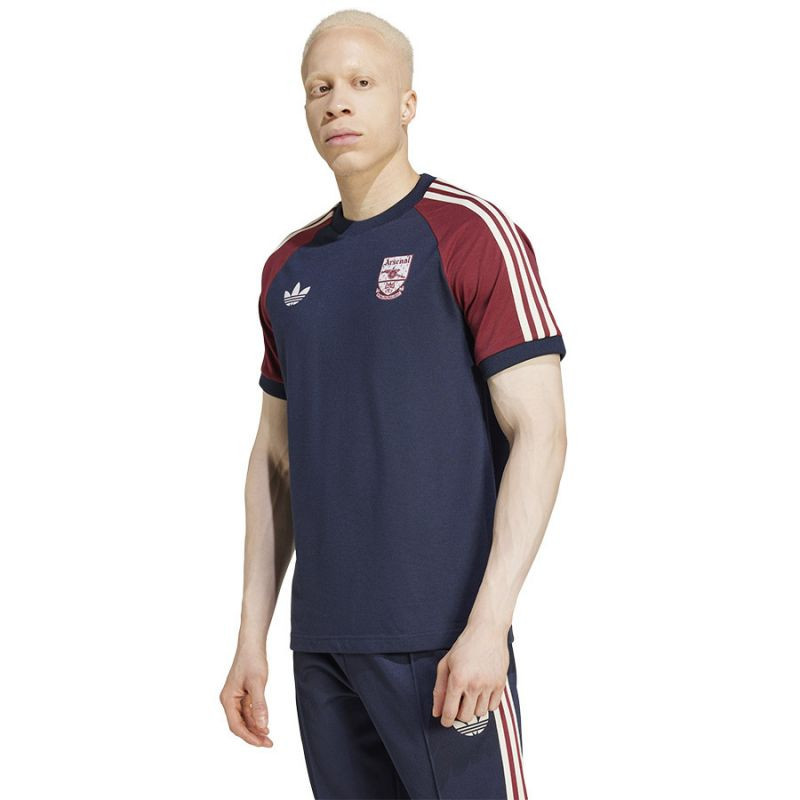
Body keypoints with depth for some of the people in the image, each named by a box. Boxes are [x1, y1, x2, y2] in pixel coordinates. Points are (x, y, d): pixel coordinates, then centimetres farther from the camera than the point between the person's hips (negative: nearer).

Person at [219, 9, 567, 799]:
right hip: (321, 638, 5)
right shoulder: (288, 268, 13)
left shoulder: (472, 234, -5)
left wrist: (488, 622, -17)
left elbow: (538, 431, -10)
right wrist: (251, 638, 13)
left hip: (441, 636, -5)